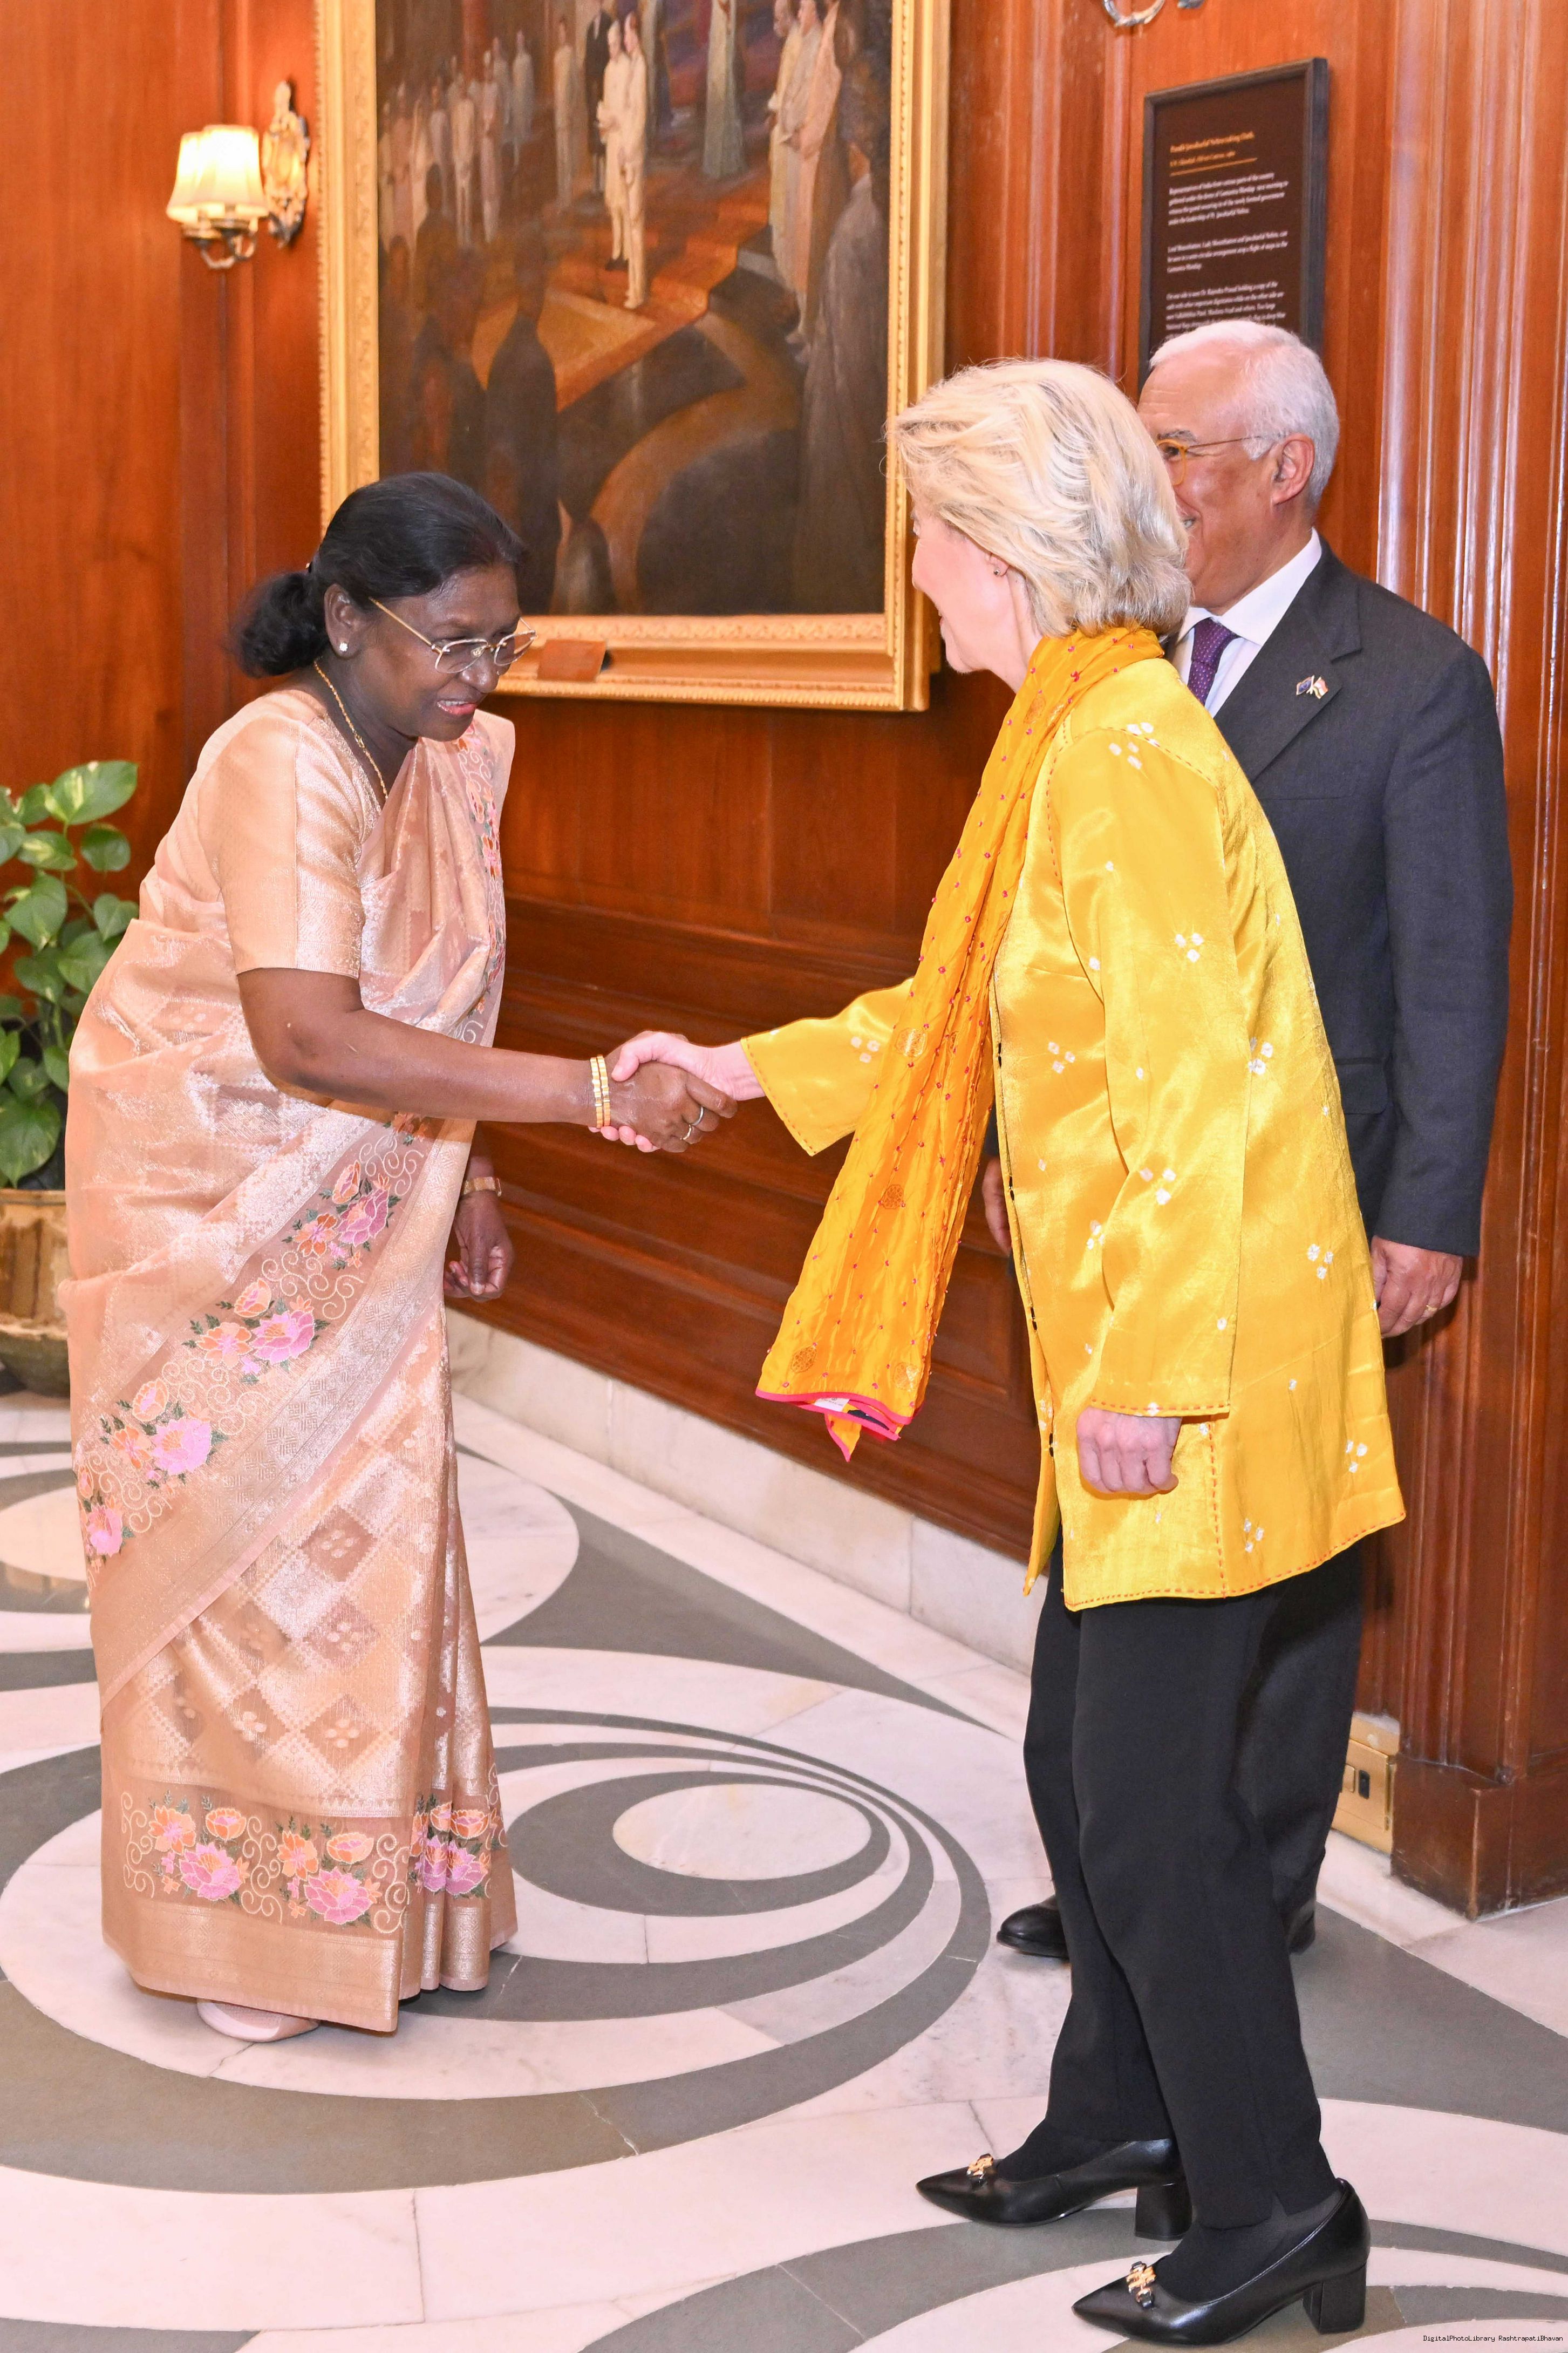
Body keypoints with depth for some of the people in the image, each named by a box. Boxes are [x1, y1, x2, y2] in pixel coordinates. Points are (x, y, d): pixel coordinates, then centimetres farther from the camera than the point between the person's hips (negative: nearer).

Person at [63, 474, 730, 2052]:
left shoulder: (455, 759, -1)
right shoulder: (283, 765, -26)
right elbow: (310, 1039, -38)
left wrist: (463, 1176, 7)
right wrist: (594, 1092, -41)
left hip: (354, 1219, 7)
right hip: (212, 1201, -7)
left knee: (371, 1539, 10)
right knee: (238, 1549, 3)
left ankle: (381, 1895, 23)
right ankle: (239, 1924, 18)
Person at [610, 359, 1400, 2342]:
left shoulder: (1126, 751, -17)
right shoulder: (1074, 736, 14)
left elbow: (1178, 1080, -22)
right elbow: (967, 1012, 25)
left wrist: (1142, 1368, -21)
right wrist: (748, 1071, 28)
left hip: (1195, 1357, -10)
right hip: (1128, 1356, 10)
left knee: (1147, 1788, -2)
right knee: (1088, 1751, 17)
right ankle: (1123, 2119, 33)